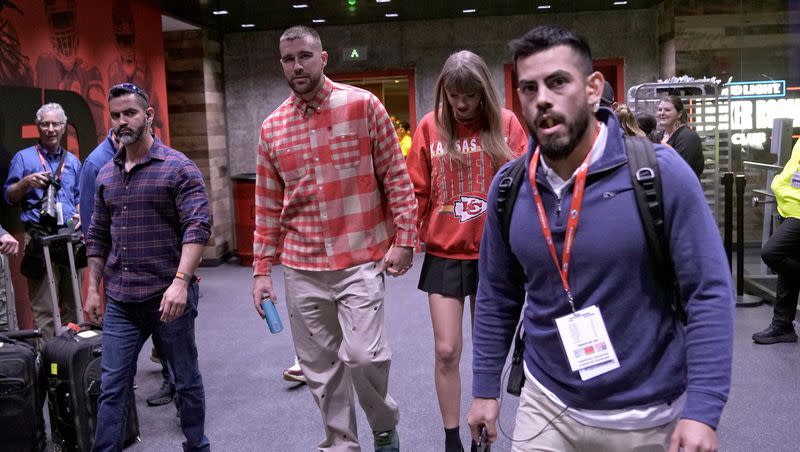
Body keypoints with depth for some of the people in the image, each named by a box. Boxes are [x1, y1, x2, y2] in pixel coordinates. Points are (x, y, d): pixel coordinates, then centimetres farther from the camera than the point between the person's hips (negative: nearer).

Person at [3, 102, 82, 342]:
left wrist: (80, 215, 2)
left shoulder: (73, 161, 18)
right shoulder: (23, 158, 7)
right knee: (43, 307, -6)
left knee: (73, 303, 8)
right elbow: (9, 196, 7)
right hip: (40, 238, -4)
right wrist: (27, 182, -12)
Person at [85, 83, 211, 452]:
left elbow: (198, 227, -16)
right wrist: (93, 289, 14)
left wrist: (181, 281, -26)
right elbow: (98, 237, 18)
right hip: (120, 302, 5)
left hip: (168, 297, -4)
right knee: (112, 388, 7)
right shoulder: (105, 175, 11)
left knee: (186, 380, 11)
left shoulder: (178, 168, -7)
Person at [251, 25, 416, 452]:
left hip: (360, 260, -4)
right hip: (301, 269, 4)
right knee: (319, 366, 10)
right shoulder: (271, 128, 7)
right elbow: (267, 208, 10)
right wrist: (262, 269, 7)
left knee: (362, 354, -12)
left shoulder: (363, 105, -3)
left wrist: (403, 239, -7)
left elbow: (396, 176, -2)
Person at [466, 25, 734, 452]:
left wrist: (702, 411, -18)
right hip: (546, 405, 2)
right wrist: (485, 389, 6)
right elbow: (496, 296, 4)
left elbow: (710, 292, -13)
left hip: (648, 416, -2)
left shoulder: (658, 171, -16)